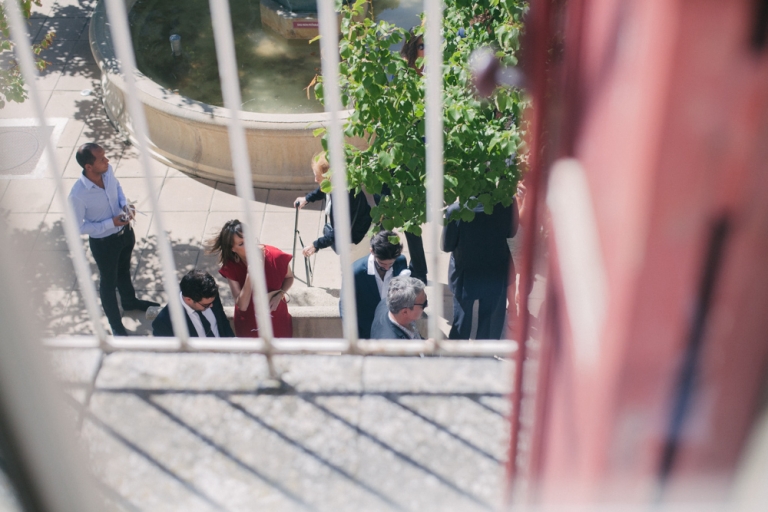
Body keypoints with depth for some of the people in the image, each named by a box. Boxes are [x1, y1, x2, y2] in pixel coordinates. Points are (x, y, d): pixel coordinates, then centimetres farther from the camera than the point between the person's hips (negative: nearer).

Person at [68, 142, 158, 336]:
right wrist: (111, 223, -28)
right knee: (108, 281, 18)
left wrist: (125, 204, -13)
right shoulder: (78, 195, -35)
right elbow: (78, 227, -22)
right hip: (103, 242, -6)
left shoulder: (108, 170, -18)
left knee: (124, 270, 32)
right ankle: (116, 324, 41)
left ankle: (130, 302, 60)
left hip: (125, 230, 6)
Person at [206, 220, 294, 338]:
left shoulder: (275, 256, -24)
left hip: (278, 322, 0)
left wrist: (279, 295, -21)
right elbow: (242, 305, -26)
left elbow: (289, 277, -1)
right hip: (249, 326, 0)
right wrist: (250, 273, -36)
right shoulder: (231, 267, -22)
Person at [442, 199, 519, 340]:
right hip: (496, 274, 1)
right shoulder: (504, 206, -16)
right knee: (491, 326, 16)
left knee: (461, 325, 17)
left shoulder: (455, 210, -22)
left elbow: (447, 245, -10)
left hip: (466, 275, -1)